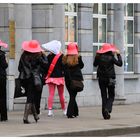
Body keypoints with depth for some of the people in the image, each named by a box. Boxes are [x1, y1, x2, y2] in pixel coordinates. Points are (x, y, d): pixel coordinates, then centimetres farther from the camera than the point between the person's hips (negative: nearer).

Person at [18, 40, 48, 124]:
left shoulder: (23, 56, 2)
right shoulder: (37, 57, -10)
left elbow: (19, 68, 7)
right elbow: (45, 64, -3)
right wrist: (43, 55, 8)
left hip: (24, 78, 5)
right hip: (33, 79, -5)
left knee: (31, 98, 17)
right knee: (30, 98, -2)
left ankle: (36, 116, 27)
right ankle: (25, 117, -12)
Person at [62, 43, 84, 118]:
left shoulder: (65, 58, -5)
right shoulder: (78, 57, -9)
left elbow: (63, 68, -4)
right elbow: (81, 66, 6)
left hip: (68, 79, 2)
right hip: (76, 79, -2)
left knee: (72, 95, 14)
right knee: (73, 96, 1)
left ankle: (75, 112, 23)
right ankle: (70, 113, -8)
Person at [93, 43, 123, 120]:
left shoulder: (99, 57, -3)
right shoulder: (111, 57, -12)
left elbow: (95, 64, 14)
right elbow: (120, 63, -6)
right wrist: (118, 55, 1)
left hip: (101, 79, 3)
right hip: (110, 79, -3)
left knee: (104, 96, 9)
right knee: (111, 96, 8)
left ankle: (105, 113, 6)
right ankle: (107, 109, -16)